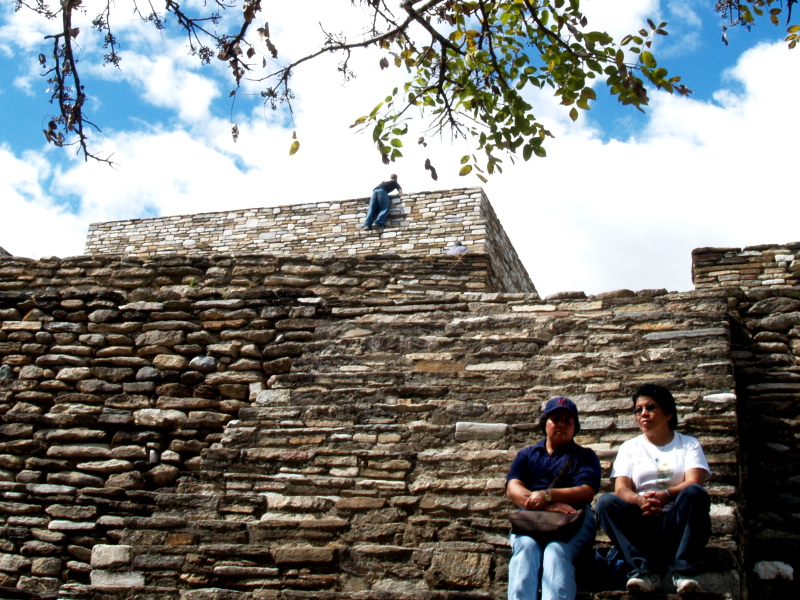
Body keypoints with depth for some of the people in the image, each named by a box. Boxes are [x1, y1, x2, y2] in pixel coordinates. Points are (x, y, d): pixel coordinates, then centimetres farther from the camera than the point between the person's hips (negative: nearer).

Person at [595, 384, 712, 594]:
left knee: (695, 493, -30)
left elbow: (694, 482, -7)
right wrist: (641, 501, -25)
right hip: (641, 525, 1)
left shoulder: (689, 445, 12)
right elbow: (621, 489, 0)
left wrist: (665, 496, -29)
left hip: (677, 522, -1)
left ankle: (683, 571, -34)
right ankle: (646, 570, -35)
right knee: (606, 502, -26)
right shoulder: (629, 448, 15)